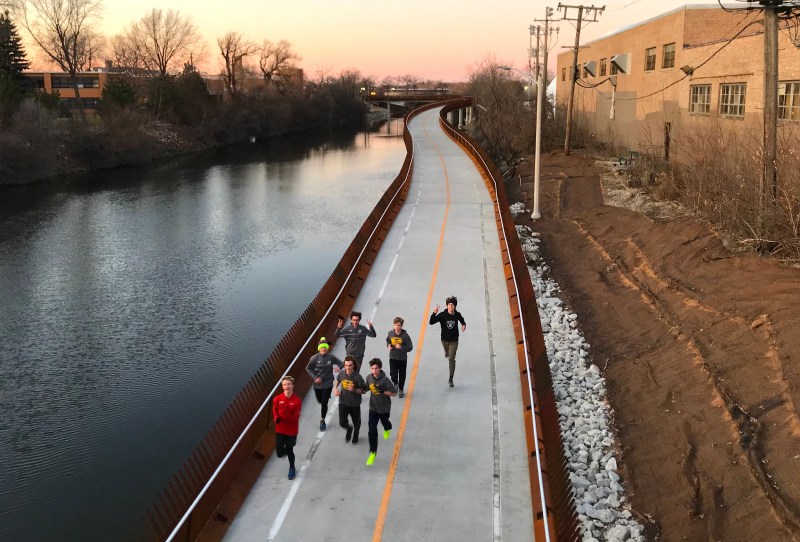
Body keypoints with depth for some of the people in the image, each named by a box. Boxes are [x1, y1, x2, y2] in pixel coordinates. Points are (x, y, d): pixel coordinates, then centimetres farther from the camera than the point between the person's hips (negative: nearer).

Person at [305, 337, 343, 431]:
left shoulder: (331, 357, -14)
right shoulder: (315, 358, -15)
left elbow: (340, 363, 0)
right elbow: (308, 368, -4)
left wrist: (339, 367, -24)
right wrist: (315, 378, -15)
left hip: (328, 384, -1)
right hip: (317, 384, 2)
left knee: (324, 403, -1)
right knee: (320, 401, 21)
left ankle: (322, 420, 20)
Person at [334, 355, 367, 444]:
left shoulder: (357, 377, -23)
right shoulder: (341, 373, -13)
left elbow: (363, 391, -14)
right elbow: (337, 381, 10)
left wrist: (354, 390, -31)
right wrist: (335, 389, -8)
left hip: (355, 404, -2)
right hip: (343, 402, 2)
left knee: (356, 422, 18)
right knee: (342, 423, 1)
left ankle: (355, 435, 50)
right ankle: (349, 429, 38)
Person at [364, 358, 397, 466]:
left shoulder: (385, 379, -27)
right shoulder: (369, 377, -12)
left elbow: (394, 393, -22)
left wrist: (383, 391, -34)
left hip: (384, 408, -2)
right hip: (373, 408, 2)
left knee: (384, 422, 28)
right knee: (372, 430, -4)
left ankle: (387, 429, 66)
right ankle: (373, 452, 9)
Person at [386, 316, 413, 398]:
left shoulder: (405, 335, -18)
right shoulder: (390, 333, -8)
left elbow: (410, 348, -15)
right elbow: (388, 340, 14)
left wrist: (401, 347, -27)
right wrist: (388, 345, -6)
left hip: (402, 359, -1)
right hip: (393, 358, 1)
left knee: (402, 376, 13)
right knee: (393, 375, -10)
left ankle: (400, 390, 36)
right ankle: (396, 384, 25)